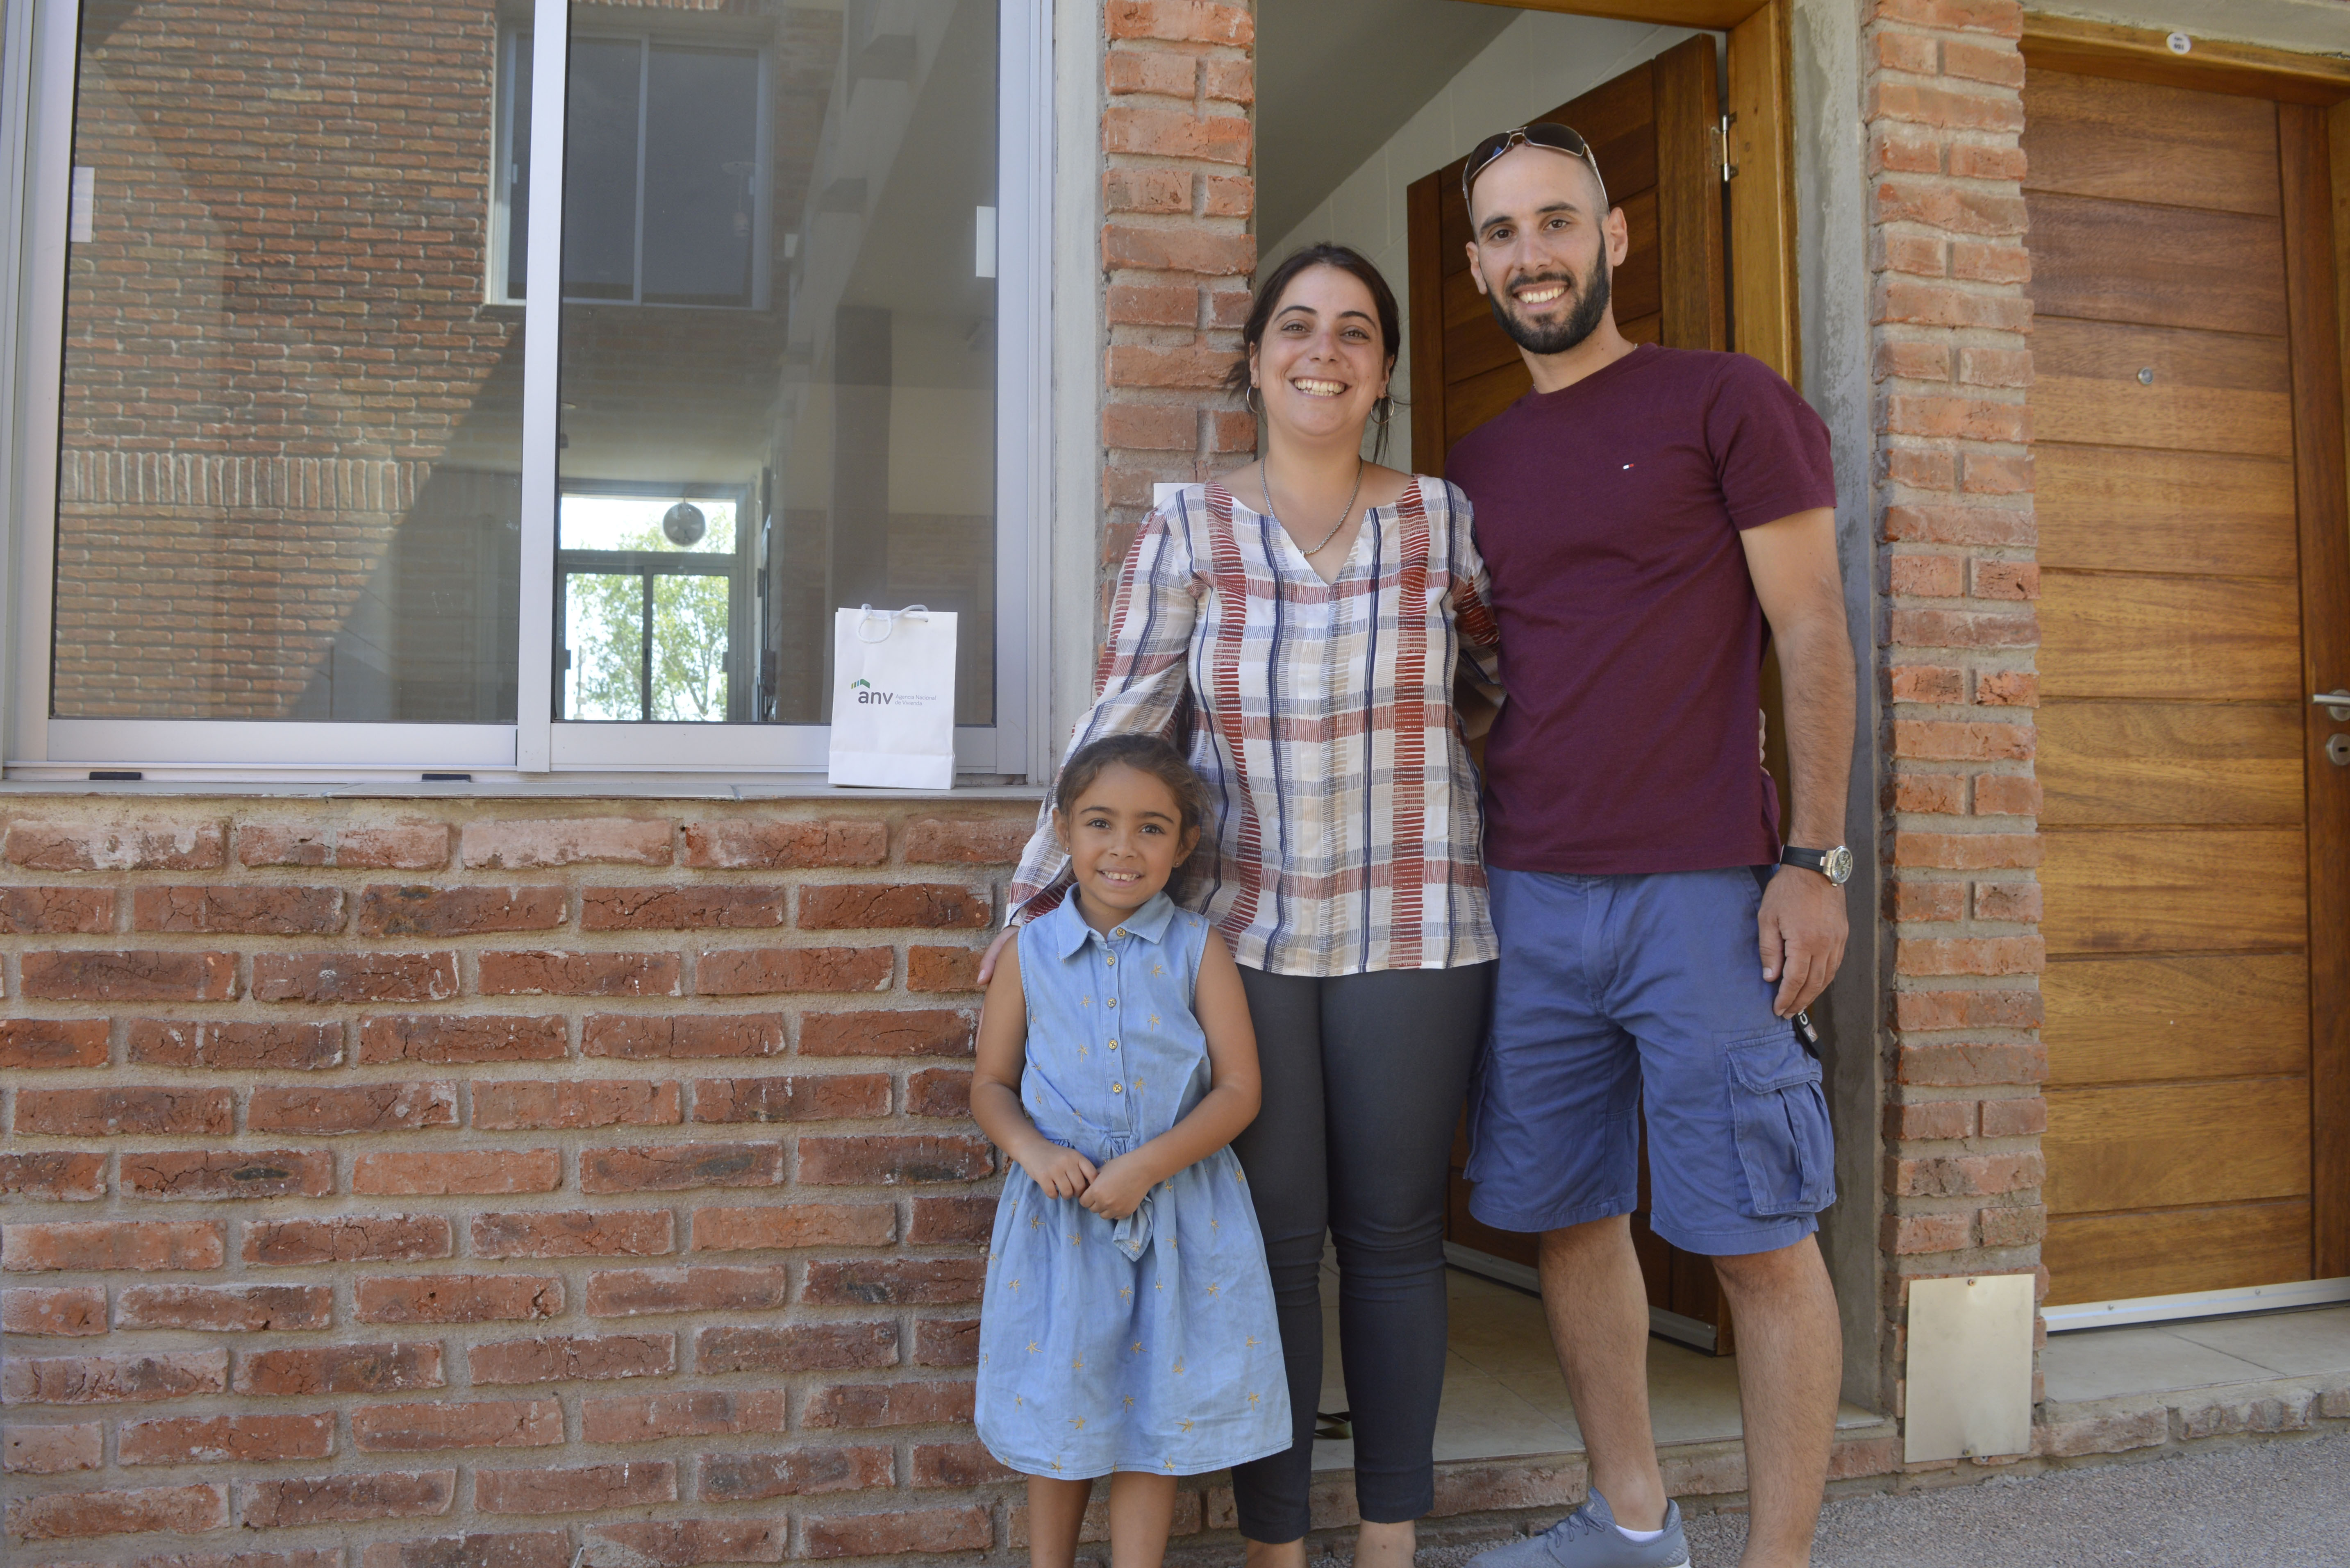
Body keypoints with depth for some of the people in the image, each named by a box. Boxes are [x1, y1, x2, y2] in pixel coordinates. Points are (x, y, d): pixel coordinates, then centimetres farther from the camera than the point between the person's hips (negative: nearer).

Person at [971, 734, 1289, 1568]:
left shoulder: (1197, 950, -5)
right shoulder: (1032, 952, -1)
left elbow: (1238, 1089, -8)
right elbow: (991, 1083, 4)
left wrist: (1148, 1165, -20)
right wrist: (1032, 1150, -16)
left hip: (1177, 1212, -1)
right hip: (1061, 1216, 1)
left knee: (1157, 1409, 10)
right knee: (1057, 1405, 14)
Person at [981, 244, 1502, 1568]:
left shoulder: (1447, 522, 2)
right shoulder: (1188, 532, 1)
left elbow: (1508, 686, 15)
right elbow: (1120, 726, -1)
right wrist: (1038, 893, -5)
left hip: (1412, 937, 1)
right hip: (1241, 937, 0)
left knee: (1394, 1234, 10)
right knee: (1272, 1236, 5)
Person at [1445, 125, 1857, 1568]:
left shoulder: (1729, 402, 1)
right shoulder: (1478, 464, 16)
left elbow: (1812, 638, -3)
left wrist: (1817, 861, -11)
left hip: (1704, 897, -5)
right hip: (1525, 897, 6)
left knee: (1760, 1240, 0)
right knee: (1570, 1218, 12)